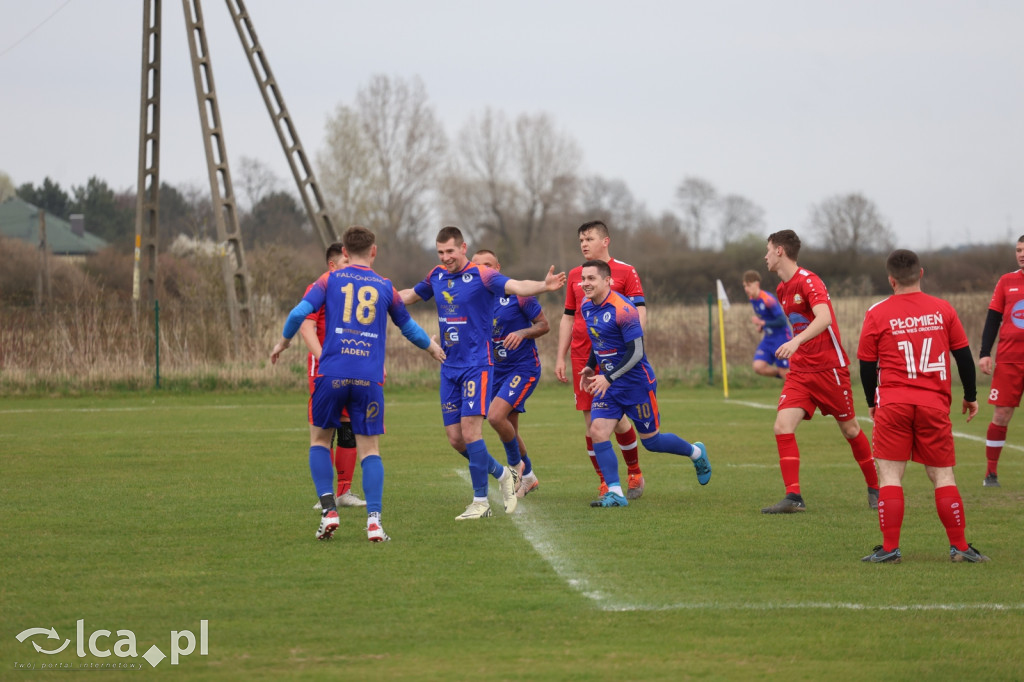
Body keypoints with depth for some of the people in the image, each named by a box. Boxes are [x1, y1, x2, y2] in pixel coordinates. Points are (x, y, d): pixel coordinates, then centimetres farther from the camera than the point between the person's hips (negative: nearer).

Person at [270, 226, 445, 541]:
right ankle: (374, 518, -11)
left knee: (320, 440, 15)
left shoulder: (330, 280, 8)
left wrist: (283, 342, 16)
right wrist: (432, 347, 45)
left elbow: (300, 313, -3)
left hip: (333, 373, -1)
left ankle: (329, 510, 0)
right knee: (369, 449, 4)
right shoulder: (385, 287, 12)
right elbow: (408, 326, 26)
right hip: (369, 378, 1)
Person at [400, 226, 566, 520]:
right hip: (449, 367, 7)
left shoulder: (482, 276, -10)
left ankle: (480, 501, -6)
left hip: (477, 365, -7)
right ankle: (503, 474, 26)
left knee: (470, 430, -15)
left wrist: (545, 285, -44)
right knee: (455, 438, 4)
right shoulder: (436, 276, 9)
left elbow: (517, 287, -26)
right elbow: (410, 296, 28)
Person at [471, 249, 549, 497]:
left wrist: (522, 332, -25)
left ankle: (516, 465, 1)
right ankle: (527, 477, 32)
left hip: (523, 367, -6)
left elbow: (544, 325, -6)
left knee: (496, 415, -23)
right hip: (497, 370, 6)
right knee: (509, 428, 11)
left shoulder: (517, 294, -12)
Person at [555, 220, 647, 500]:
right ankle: (604, 482, 9)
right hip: (582, 358, 4)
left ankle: (635, 474, 19)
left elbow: (640, 313, -3)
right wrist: (561, 358, 12)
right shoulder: (575, 275, 13)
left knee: (617, 419, -4)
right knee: (591, 422, 0)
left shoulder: (625, 272, 0)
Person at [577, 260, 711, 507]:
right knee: (597, 432, -12)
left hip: (636, 384, -7)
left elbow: (636, 352, -22)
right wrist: (590, 367, 11)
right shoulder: (587, 307, 3)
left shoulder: (622, 310, -21)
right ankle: (615, 493, -9)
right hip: (608, 384, 7)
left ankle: (696, 453, 33)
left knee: (651, 441, 5)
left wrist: (608, 378, -27)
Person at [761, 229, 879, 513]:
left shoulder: (808, 281, -14)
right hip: (799, 370, 7)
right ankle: (793, 497, -14)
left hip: (829, 367, -7)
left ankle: (875, 488, 25)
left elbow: (824, 318, -30)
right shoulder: (782, 290, 12)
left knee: (850, 429, 6)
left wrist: (796, 342, -43)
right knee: (782, 427, -13)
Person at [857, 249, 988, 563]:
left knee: (890, 475, 2)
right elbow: (963, 355, 10)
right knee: (943, 475, 8)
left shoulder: (877, 314, 0)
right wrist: (970, 396, 23)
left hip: (892, 403, -2)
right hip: (935, 404, 2)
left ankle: (890, 547, -3)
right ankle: (959, 546, 8)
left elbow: (867, 364, 6)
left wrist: (872, 402, 22)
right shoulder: (943, 309, 4)